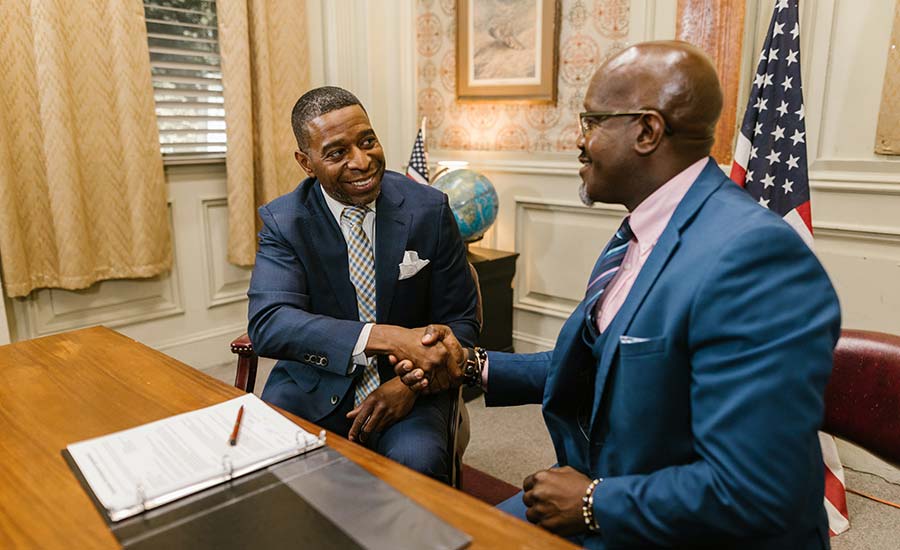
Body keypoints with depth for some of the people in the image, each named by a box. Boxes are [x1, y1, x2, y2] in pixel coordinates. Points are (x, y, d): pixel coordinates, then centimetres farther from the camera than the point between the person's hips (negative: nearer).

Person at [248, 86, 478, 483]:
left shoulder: (429, 209, -7)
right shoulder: (283, 221, -7)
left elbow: (460, 321, -1)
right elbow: (267, 323, -22)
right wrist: (385, 337, -36)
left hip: (405, 388, 0)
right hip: (315, 387, 1)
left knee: (417, 462, -30)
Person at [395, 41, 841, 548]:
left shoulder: (753, 256, -27)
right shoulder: (635, 237, 2)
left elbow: (750, 490, -29)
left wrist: (593, 503, -17)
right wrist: (471, 366, 1)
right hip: (600, 497, 7)